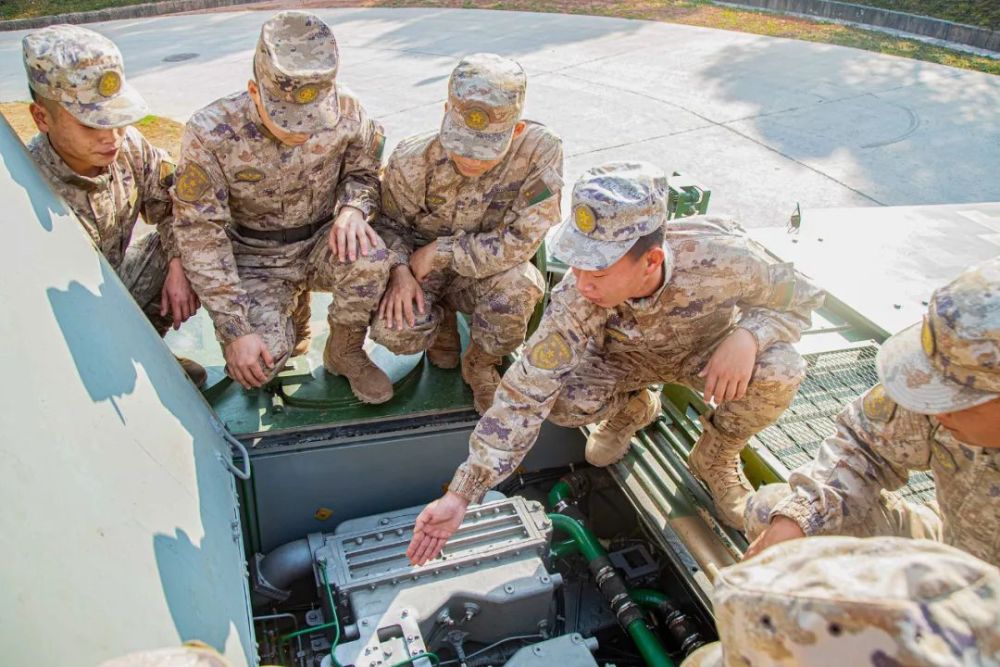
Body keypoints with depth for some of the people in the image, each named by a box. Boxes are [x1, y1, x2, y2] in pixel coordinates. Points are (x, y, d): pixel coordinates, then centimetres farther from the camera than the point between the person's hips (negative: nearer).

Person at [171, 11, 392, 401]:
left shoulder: (346, 113, -17)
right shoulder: (211, 134, -23)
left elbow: (364, 171, 3)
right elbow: (200, 237, -17)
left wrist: (353, 208, -23)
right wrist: (236, 328, -21)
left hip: (320, 242, 2)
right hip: (254, 260, -1)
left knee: (368, 259, -33)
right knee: (256, 367, -22)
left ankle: (345, 353, -4)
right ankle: (290, 306, 14)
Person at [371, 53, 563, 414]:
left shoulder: (540, 150, -26)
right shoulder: (412, 160, -20)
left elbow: (519, 242, -24)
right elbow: (390, 222, -2)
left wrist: (440, 250, -22)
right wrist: (400, 270, -22)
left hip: (489, 270, -1)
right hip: (423, 268, 1)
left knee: (518, 286, -36)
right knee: (393, 331, -27)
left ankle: (480, 365, -2)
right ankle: (441, 321, 13)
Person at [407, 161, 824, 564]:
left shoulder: (719, 257, -37)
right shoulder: (575, 301, -35)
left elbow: (800, 298, -16)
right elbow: (524, 397, -33)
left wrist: (747, 334, -39)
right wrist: (460, 495, -36)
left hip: (707, 351, 0)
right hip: (627, 357, 1)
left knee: (779, 372, -30)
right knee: (563, 401, -28)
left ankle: (716, 458, 2)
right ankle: (633, 408, 9)